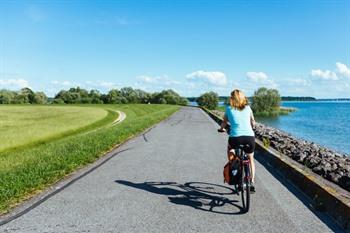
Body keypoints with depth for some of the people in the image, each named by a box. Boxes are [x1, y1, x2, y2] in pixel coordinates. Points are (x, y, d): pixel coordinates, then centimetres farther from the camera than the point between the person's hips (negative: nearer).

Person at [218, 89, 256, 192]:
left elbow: (224, 122, 19)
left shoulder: (229, 108, 10)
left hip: (236, 137, -2)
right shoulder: (248, 108, 16)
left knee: (229, 147, 34)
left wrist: (221, 129, 40)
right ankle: (252, 182, 20)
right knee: (251, 159, 26)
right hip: (250, 137, 2)